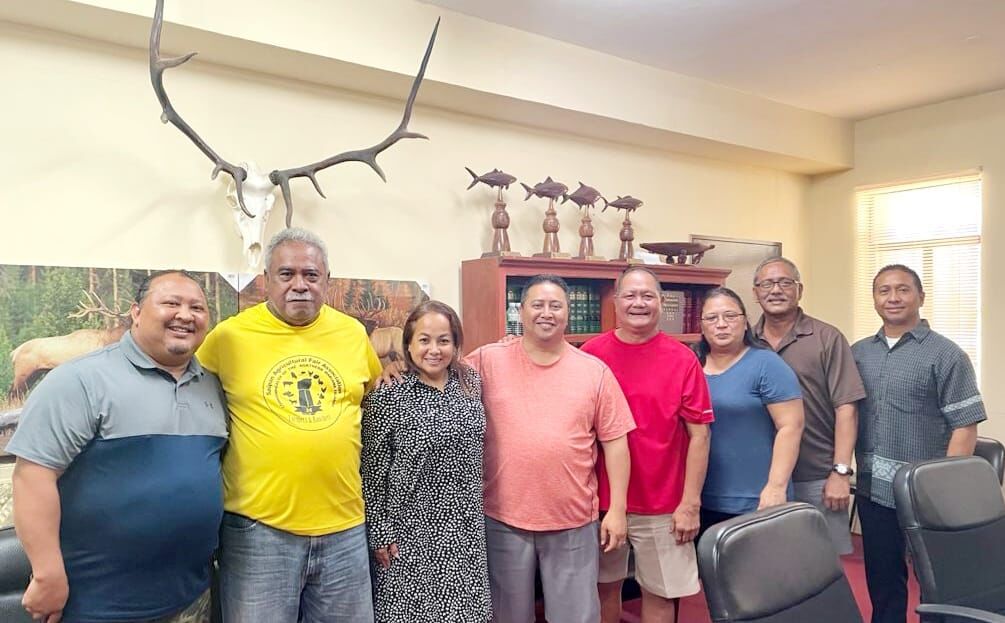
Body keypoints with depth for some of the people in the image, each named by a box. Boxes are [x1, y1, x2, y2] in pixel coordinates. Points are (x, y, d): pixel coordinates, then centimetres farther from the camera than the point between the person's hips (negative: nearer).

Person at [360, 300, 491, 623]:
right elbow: (372, 473, -8)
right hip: (411, 530, -4)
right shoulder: (387, 396, -12)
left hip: (465, 528, 4)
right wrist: (379, 534, -8)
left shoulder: (471, 383, 2)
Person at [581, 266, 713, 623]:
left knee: (660, 593, 12)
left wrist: (690, 503, -7)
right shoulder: (591, 355, -5)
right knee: (605, 587, 16)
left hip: (663, 505, -1)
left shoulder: (683, 359, -7)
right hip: (601, 500, 1)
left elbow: (699, 434, -5)